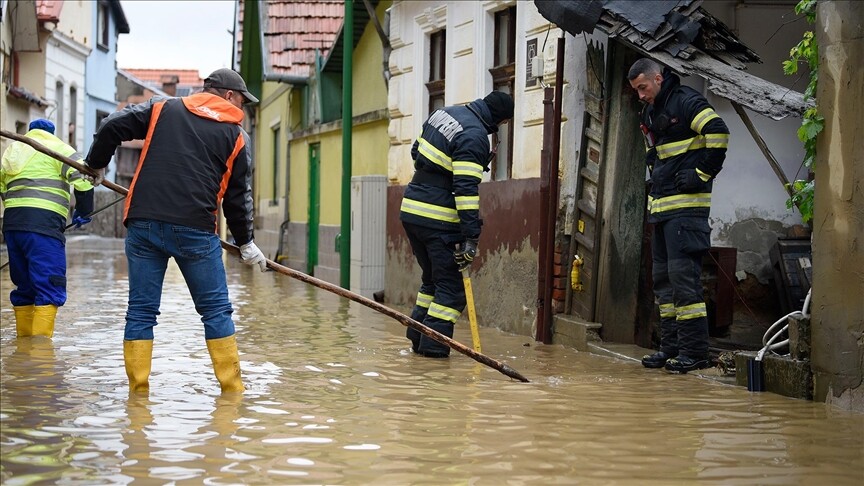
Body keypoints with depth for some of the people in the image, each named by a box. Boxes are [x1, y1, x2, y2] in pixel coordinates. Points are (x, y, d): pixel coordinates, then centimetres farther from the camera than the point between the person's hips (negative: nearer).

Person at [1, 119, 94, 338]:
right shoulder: (57, 147, 7)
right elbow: (83, 178, -5)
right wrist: (84, 212, 6)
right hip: (42, 222, -7)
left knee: (24, 286, 17)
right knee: (50, 288, -8)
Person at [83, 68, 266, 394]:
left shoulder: (162, 109, 14)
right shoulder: (236, 136, 10)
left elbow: (112, 127, 6)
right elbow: (238, 196, 12)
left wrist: (96, 165, 23)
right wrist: (246, 243, 23)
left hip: (143, 224, 2)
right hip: (196, 231, -2)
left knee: (141, 311, 8)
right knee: (216, 311, 9)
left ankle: (138, 389, 9)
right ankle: (232, 388, 11)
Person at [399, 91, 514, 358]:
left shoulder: (444, 113, 10)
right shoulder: (475, 136, -16)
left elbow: (416, 151, 22)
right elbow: (466, 189, -22)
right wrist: (471, 237, -22)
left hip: (411, 208, 9)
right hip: (438, 219, -9)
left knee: (433, 278, 20)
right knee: (452, 285, 1)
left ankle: (417, 336, 20)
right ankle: (433, 343, -3)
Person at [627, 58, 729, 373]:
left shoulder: (686, 102, -8)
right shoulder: (649, 114, 20)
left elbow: (718, 133, -19)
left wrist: (702, 175, -15)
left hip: (687, 206, -10)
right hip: (661, 206, 10)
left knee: (683, 274, -13)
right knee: (663, 277, 10)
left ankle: (694, 350, -9)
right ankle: (671, 346, 17)